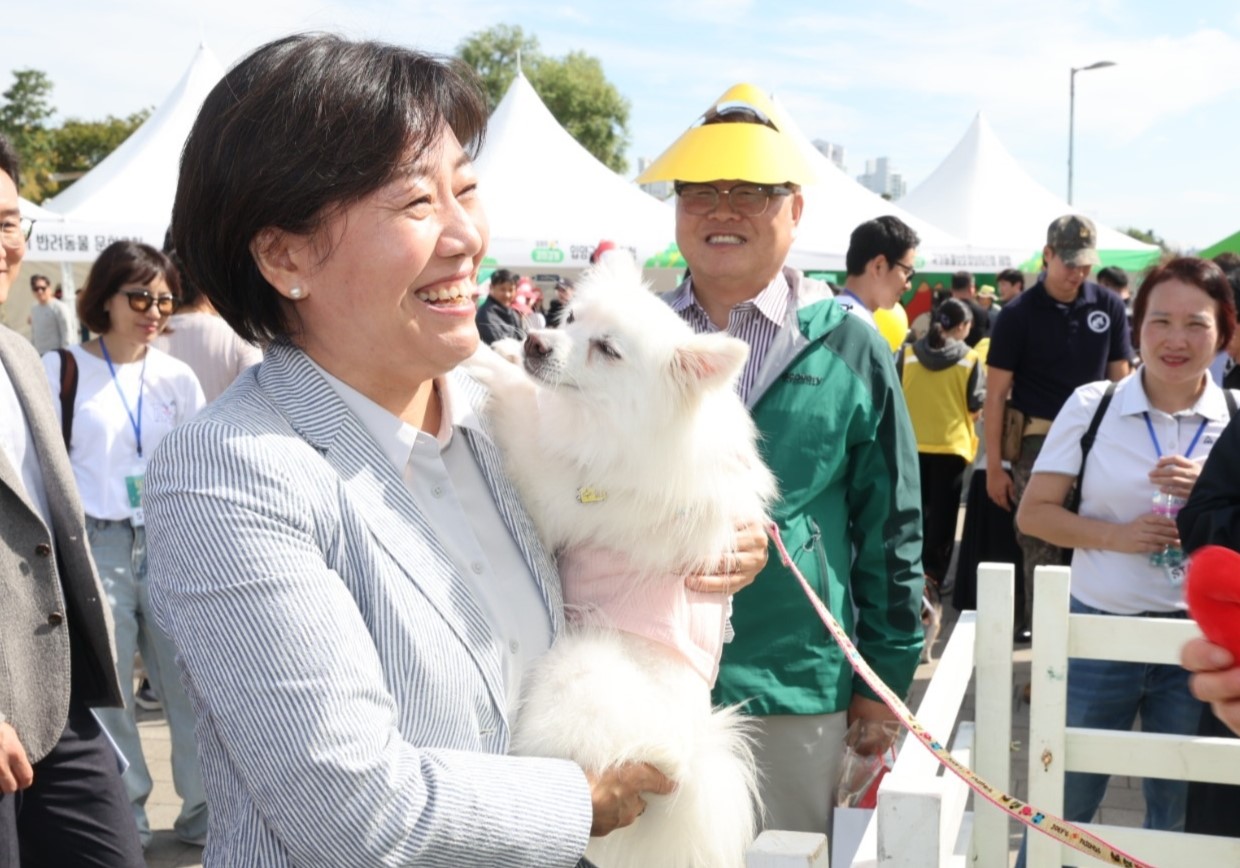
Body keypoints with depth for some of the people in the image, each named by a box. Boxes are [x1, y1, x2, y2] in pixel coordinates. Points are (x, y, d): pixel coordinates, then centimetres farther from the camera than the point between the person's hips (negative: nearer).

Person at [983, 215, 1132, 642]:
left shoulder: (1109, 307, 4)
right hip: (1038, 442, -3)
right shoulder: (1019, 313, -5)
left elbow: (1119, 381, 10)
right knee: (1041, 548, 2)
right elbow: (996, 394, -4)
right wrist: (994, 466, -8)